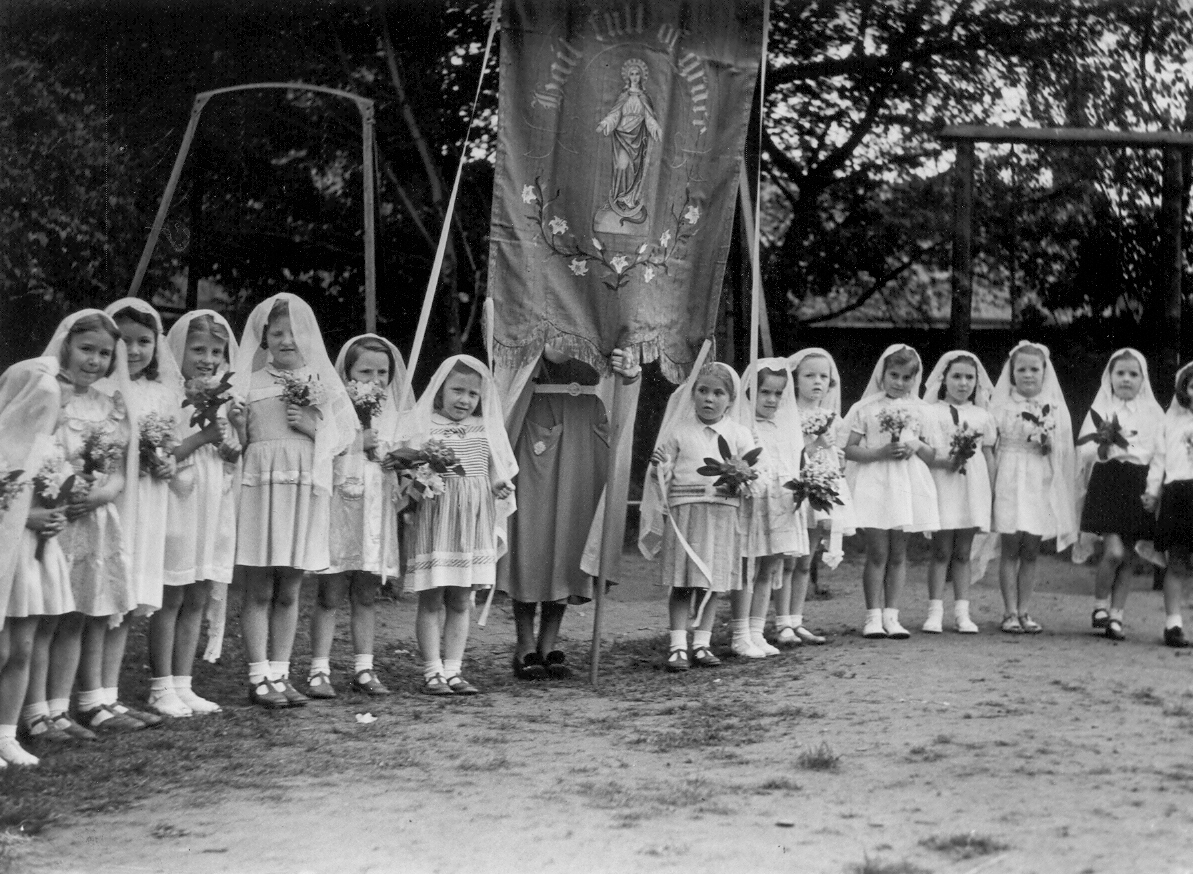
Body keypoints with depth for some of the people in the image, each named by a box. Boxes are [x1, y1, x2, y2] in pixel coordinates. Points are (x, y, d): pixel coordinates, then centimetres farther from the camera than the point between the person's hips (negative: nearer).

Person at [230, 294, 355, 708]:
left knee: (288, 592, 7)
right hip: (260, 485, -2)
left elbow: (341, 438, 7)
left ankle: (279, 673, 14)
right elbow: (238, 439, 6)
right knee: (259, 590, -1)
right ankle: (259, 677, 4)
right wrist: (233, 421, -13)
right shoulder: (250, 383, 7)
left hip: (307, 489, 2)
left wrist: (310, 425, -7)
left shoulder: (321, 382, 11)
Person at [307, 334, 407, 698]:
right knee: (329, 593, -3)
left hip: (376, 508, 5)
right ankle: (319, 669, 2)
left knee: (366, 594, 9)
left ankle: (363, 668, 16)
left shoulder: (392, 412, 13)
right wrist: (359, 443, -16)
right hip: (338, 504, -4)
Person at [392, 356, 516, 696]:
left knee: (460, 601, 7)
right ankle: (432, 672, 5)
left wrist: (500, 486, -2)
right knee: (431, 600, 0)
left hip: (474, 521, 4)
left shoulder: (485, 429, 11)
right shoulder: (419, 426, -3)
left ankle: (453, 669, 13)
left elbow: (496, 470, 18)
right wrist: (415, 485, -25)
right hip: (432, 521, -4)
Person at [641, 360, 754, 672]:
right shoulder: (678, 431, 4)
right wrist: (658, 467, -17)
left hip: (722, 514, 2)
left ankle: (701, 643, 14)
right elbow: (662, 477, 5)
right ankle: (678, 645, -1)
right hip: (684, 510, -2)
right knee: (681, 582, -4)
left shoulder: (738, 435, 8)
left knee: (712, 582, 5)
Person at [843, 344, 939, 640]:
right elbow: (849, 450, -3)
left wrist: (917, 446, -7)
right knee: (877, 553, -5)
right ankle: (873, 616, 0)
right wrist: (880, 452, -15)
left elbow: (933, 456, 13)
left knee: (898, 554, 5)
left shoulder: (919, 410, 10)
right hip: (875, 485, -3)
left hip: (908, 485, 3)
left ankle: (891, 615, 9)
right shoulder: (865, 408, 1)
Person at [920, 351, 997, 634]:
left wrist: (991, 491, 8)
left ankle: (962, 612, 8)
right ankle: (935, 612, 1)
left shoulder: (982, 416, 12)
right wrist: (946, 461, -20)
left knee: (963, 552, 6)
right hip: (942, 483, -3)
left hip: (973, 486, 3)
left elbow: (988, 455, 13)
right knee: (941, 550, -2)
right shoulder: (932, 412, 2)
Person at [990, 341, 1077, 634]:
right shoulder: (1001, 406, 2)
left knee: (1031, 551, 4)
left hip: (1041, 482, 2)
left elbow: (1062, 451, 13)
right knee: (1011, 547, -3)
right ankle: (1010, 612, 2)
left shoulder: (1054, 407, 8)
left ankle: (1023, 611, 11)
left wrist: (1047, 444, -6)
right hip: (1011, 480, -2)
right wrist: (989, 482, -6)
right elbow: (989, 444, 1)